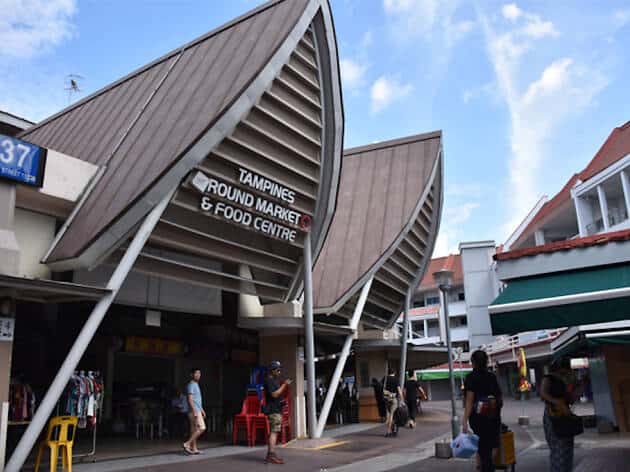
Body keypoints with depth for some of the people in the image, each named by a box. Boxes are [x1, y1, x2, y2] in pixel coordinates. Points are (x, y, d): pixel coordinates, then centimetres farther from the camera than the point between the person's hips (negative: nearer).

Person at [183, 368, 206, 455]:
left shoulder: (196, 385, 19)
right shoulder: (191, 385, -11)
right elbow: (190, 399, -19)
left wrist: (202, 410, 24)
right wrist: (194, 411, -24)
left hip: (197, 411, 10)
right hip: (194, 411, -9)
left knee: (194, 430, 8)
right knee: (201, 428, -12)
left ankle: (194, 448, 10)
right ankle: (187, 444, -10)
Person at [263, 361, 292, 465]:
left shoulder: (275, 380, 20)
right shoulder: (269, 381, -11)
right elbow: (274, 394, -20)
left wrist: (285, 385, 13)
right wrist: (284, 385, -18)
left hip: (277, 410, 10)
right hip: (273, 410, -10)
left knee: (273, 432, 11)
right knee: (274, 432, -13)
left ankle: (269, 455, 15)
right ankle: (272, 456, -16)